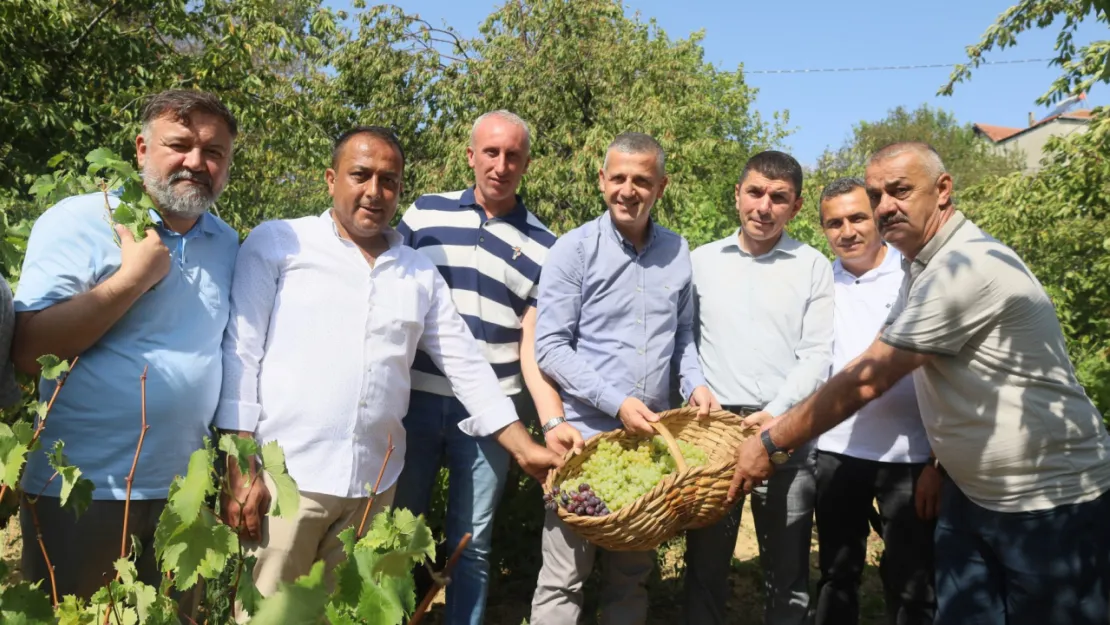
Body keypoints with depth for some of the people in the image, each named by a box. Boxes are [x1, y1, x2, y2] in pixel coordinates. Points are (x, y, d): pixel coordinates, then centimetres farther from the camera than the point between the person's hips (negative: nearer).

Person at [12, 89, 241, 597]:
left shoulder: (228, 244, 6)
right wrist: (134, 277, -19)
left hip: (184, 492, 5)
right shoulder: (78, 221, -10)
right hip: (82, 492, -4)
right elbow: (28, 351, -18)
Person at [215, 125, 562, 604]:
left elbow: (466, 365, 12)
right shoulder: (277, 243, 0)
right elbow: (241, 353, -4)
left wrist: (525, 449, 6)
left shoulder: (421, 273, 11)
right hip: (282, 476, -3)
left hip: (374, 486, 4)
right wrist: (240, 469, -9)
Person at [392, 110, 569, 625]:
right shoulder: (424, 213, 4)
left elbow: (533, 342, -1)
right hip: (413, 400, 1)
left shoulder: (542, 246, 3)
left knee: (472, 542, 10)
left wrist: (552, 420, -14)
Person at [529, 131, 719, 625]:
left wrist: (695, 382, -2)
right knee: (564, 578, 2)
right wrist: (617, 402, -17)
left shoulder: (677, 251, 6)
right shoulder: (574, 250, -7)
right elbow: (551, 348, -10)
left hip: (652, 436, 4)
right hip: (585, 434, -4)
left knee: (633, 571, 16)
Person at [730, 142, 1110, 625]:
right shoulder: (920, 264, 6)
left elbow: (867, 380, -25)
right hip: (970, 491, 8)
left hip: (1050, 503, -8)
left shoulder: (968, 268, -25)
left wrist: (773, 444, -17)